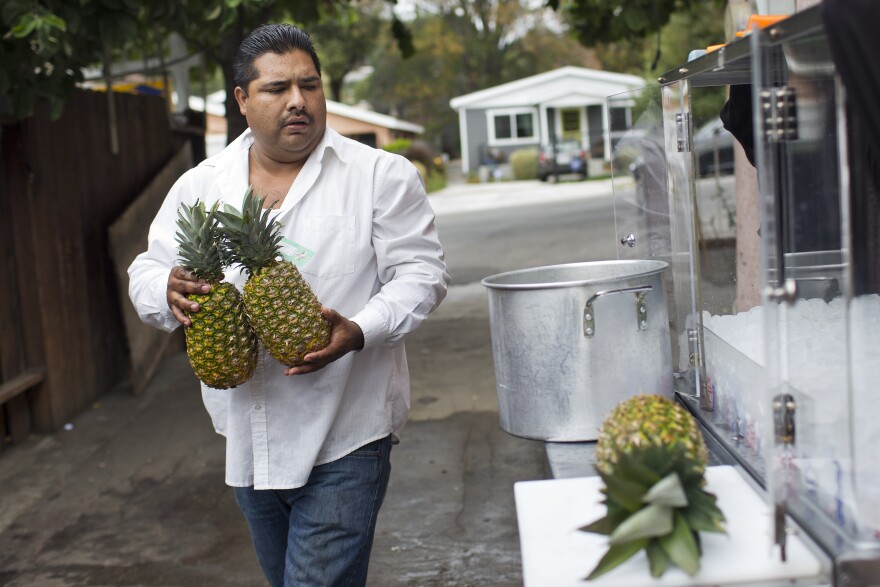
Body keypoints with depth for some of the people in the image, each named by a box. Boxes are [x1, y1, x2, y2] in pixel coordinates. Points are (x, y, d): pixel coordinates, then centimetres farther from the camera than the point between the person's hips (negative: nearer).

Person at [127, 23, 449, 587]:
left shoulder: (383, 176, -5)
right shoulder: (199, 186, 7)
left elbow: (421, 272, -6)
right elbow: (148, 272, 11)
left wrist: (360, 332, -24)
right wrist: (169, 291, -14)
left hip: (344, 438, -5)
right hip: (247, 439, 5)